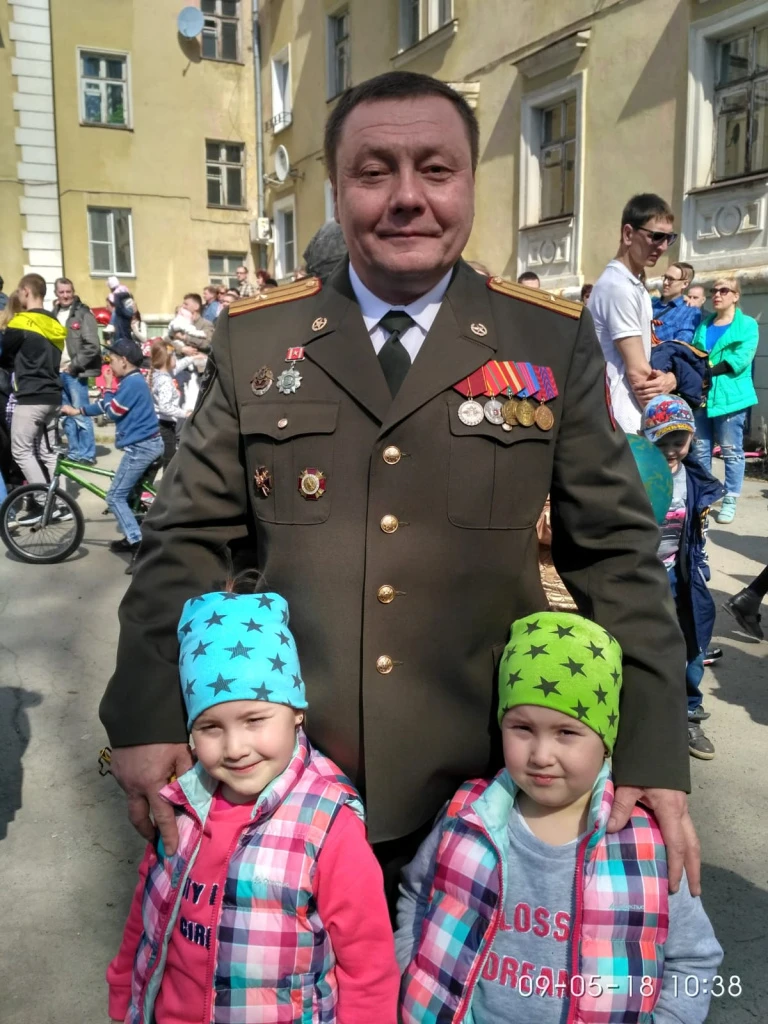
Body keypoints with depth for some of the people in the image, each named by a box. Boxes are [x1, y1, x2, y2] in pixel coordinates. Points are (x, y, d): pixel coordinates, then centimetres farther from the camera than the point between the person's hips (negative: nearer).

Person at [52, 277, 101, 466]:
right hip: (57, 373, 6)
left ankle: (87, 454, 2)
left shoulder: (83, 314, -5)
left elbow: (92, 346, -13)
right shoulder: (53, 314, 13)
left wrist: (74, 366, -12)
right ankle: (74, 452, 18)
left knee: (80, 415, -5)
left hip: (74, 373, -6)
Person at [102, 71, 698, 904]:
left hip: (491, 777, 0)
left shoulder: (556, 342, -4)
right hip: (287, 778, 1)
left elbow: (614, 551, -3)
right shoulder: (250, 339, -2)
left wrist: (651, 748, -9)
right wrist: (149, 715, -9)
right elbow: (189, 539, 0)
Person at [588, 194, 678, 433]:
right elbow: (636, 372, -17)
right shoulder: (618, 286, -15)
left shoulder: (636, 284, 16)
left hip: (631, 421, 10)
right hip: (621, 423, -10)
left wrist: (666, 378, -6)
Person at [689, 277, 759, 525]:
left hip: (730, 395, -5)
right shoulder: (704, 325, 18)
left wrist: (709, 371, -18)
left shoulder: (747, 325, 1)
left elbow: (740, 360, -11)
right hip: (701, 394, 5)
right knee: (700, 449, 7)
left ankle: (730, 501, 6)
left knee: (731, 451, 0)